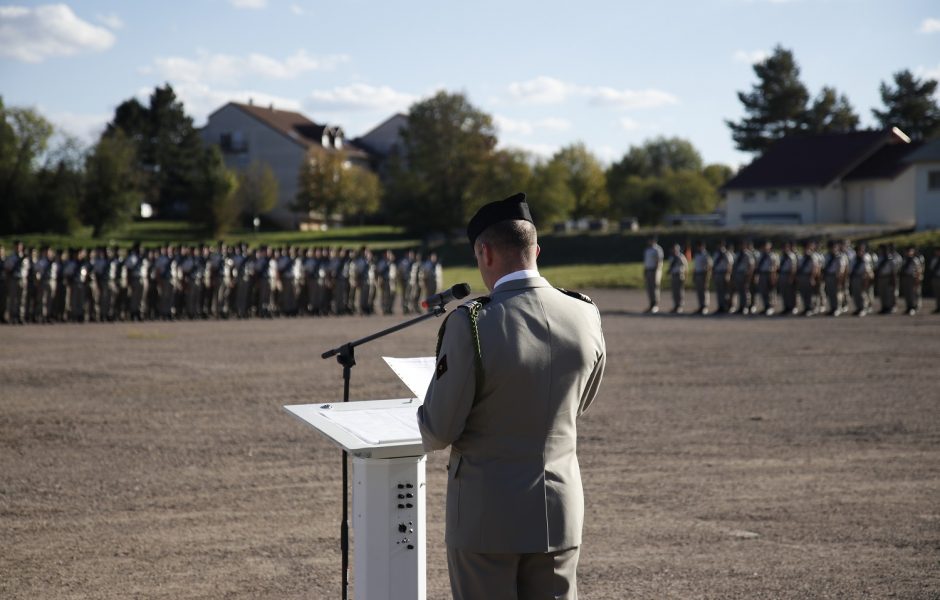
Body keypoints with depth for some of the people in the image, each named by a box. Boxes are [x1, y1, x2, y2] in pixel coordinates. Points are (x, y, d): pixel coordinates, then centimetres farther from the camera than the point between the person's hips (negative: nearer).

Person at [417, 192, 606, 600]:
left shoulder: (471, 325, -20)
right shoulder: (586, 317, -5)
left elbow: (438, 432, -12)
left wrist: (428, 426, 10)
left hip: (487, 514, -4)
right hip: (560, 511, 4)